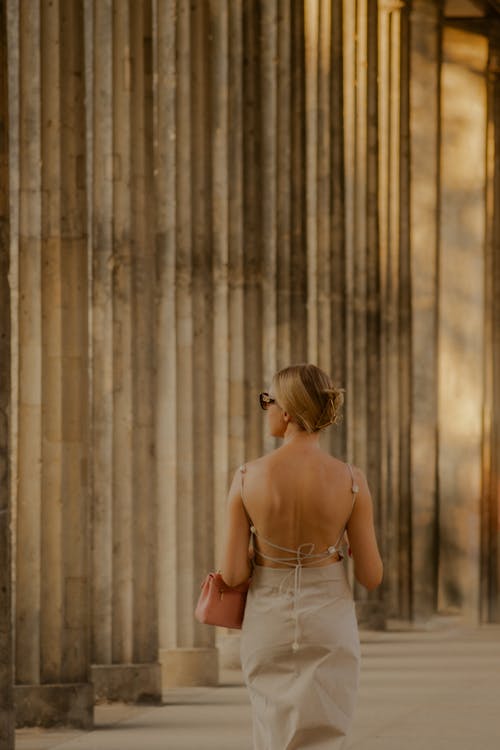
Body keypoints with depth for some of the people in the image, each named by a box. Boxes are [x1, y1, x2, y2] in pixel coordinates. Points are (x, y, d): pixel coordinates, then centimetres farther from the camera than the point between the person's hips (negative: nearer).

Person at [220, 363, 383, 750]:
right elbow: (372, 576, -7)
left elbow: (233, 574, -8)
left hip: (268, 626, 1)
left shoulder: (247, 478, -11)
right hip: (328, 627, -1)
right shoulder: (350, 480, -12)